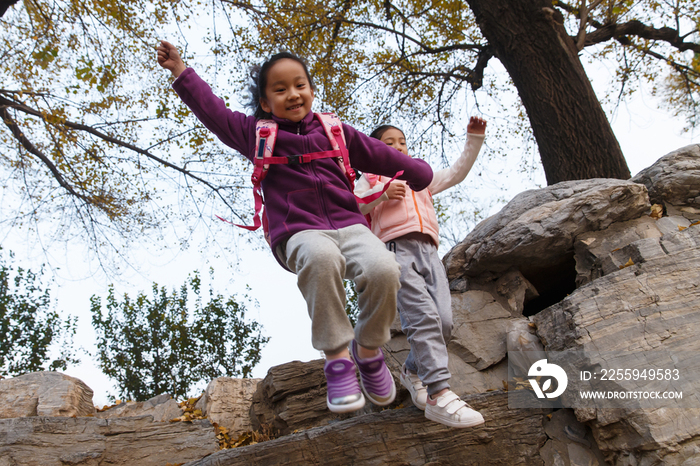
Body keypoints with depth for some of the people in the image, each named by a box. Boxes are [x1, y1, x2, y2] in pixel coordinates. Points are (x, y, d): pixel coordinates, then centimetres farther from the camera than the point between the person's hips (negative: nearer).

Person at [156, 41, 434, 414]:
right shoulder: (256, 133, 17)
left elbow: (378, 154, 25)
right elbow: (213, 110, 16)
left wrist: (420, 174, 31)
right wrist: (180, 70, 12)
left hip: (348, 224, 3)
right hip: (298, 233, -2)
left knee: (383, 269, -29)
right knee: (321, 257, -41)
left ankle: (368, 349, -1)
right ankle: (337, 356, -25)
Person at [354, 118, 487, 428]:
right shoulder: (371, 179, 23)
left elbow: (457, 173, 27)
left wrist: (474, 139, 18)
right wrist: (382, 193, -2)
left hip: (428, 251, 5)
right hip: (396, 250, -5)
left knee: (444, 321, -11)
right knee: (424, 317, -23)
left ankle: (412, 371, 14)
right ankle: (438, 395, -26)